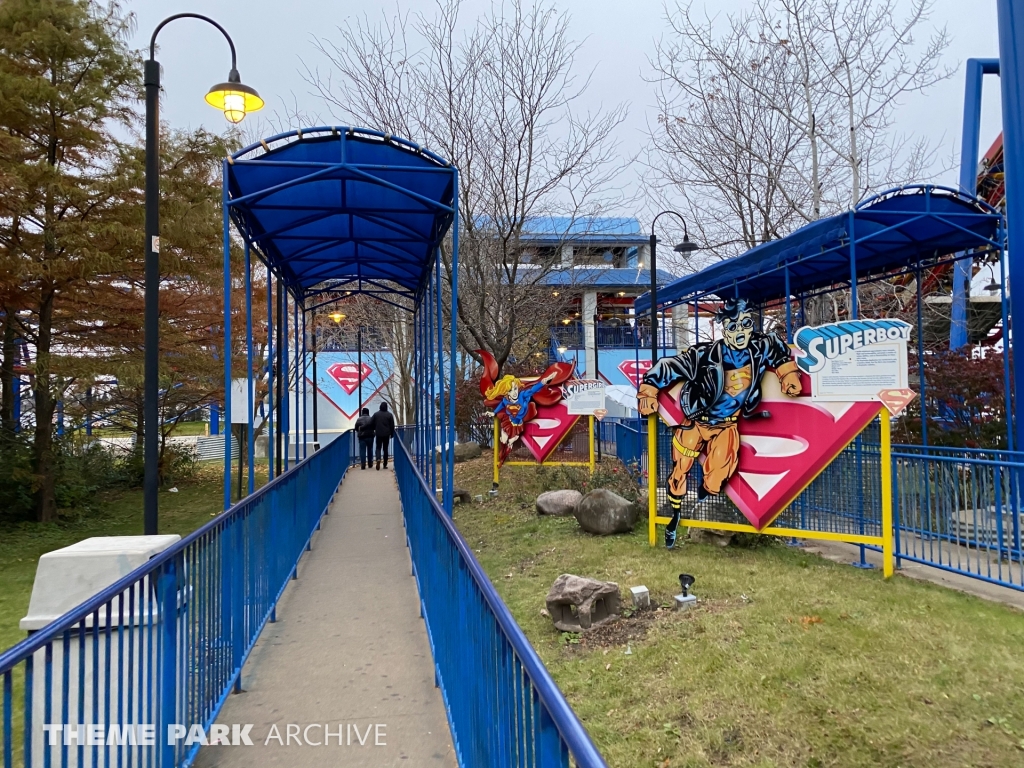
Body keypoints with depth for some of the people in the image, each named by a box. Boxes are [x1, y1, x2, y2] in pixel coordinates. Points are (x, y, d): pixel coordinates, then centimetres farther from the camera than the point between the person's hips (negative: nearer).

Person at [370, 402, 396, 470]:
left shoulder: (376, 414, 1)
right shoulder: (389, 415, 0)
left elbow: (371, 424, 1)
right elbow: (392, 426, 1)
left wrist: (375, 430, 20)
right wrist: (392, 434, 12)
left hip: (378, 434, 0)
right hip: (386, 434, 0)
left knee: (378, 448, 6)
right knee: (385, 449, 8)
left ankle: (378, 459, -23)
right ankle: (385, 465, 10)